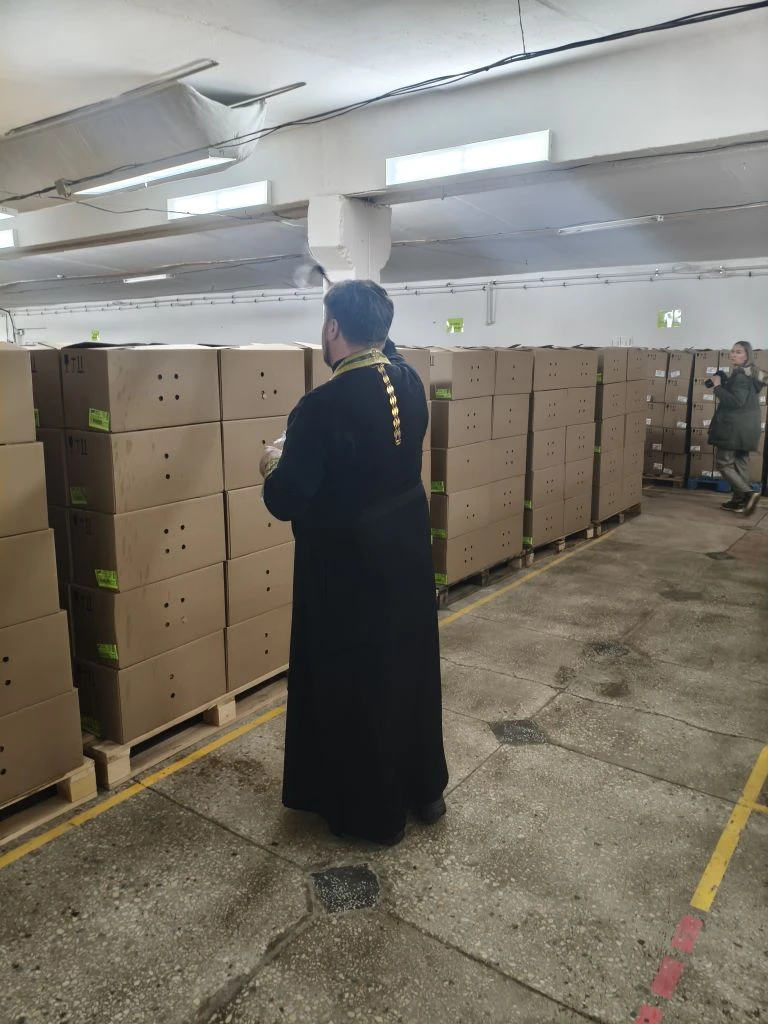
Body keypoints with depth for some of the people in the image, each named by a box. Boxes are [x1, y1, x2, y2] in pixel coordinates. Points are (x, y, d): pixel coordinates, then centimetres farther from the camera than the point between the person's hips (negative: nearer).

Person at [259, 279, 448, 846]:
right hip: (407, 553, 7)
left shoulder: (324, 406, -25)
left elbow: (286, 501, -22)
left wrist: (275, 464, -2)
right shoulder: (409, 382, -3)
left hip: (347, 568, -7)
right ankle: (424, 789, 38)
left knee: (354, 684, 10)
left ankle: (373, 813, 28)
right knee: (412, 669, 20)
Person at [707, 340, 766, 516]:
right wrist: (724, 382, 12)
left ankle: (748, 493, -16)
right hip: (746, 427, 10)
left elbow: (736, 401, -23)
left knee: (724, 463, -6)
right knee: (740, 462, 11)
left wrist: (718, 386, -16)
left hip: (734, 427, -10)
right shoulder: (751, 374, 16)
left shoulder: (740, 375, -16)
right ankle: (739, 501, 14)